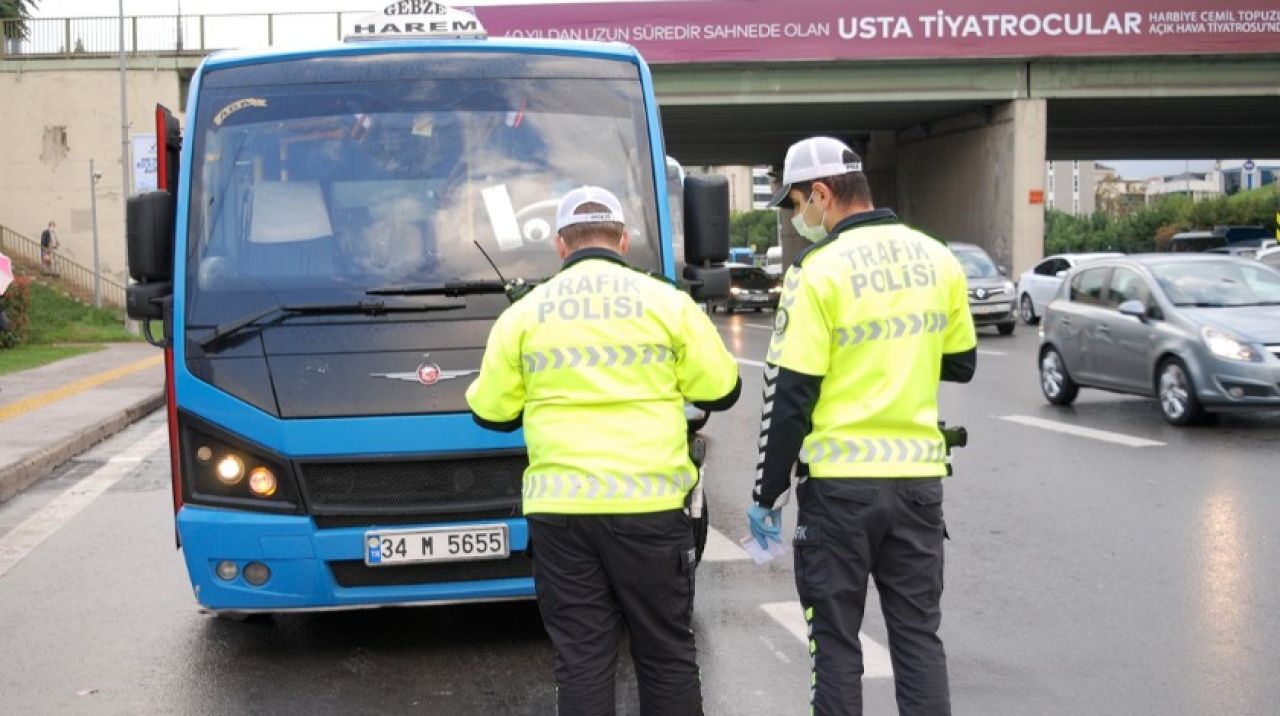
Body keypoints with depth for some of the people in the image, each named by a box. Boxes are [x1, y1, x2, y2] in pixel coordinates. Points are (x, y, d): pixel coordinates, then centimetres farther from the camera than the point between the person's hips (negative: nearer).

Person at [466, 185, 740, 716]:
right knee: (666, 655, 10)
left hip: (561, 512, 1)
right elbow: (720, 391, 4)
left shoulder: (523, 313, 4)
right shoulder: (666, 302, 0)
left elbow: (491, 412, 9)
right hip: (649, 506, -1)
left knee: (581, 660, 7)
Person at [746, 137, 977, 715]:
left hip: (840, 480, -5)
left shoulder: (819, 269, -12)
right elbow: (960, 365, 14)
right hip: (919, 474, 5)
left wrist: (767, 494, -5)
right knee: (918, 634, 13)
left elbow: (789, 395, -12)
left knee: (835, 637, 9)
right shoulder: (937, 259, 4)